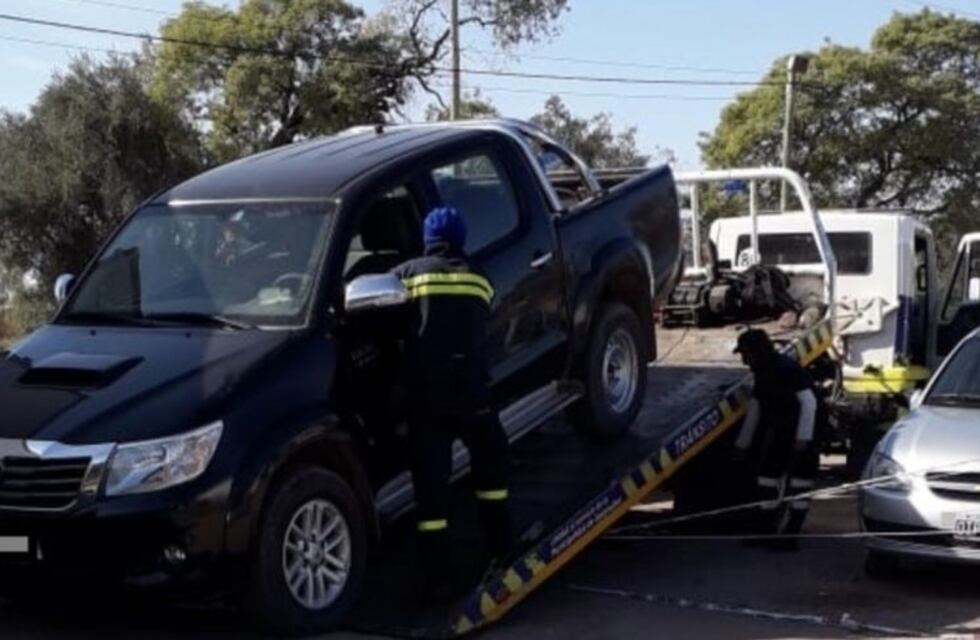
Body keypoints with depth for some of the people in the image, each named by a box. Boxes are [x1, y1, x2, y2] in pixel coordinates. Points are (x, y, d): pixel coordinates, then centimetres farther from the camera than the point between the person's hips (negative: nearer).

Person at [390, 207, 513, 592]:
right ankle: (499, 546, 27)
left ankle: (436, 572, 5)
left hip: (425, 394, -1)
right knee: (489, 462, 23)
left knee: (430, 478, 3)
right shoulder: (479, 281, 14)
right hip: (470, 391, 2)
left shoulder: (408, 274, 6)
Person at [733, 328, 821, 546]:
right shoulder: (762, 373, 8)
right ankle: (768, 532, 15)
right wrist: (742, 444, 18)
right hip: (778, 432, 9)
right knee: (766, 479, 7)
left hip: (801, 434, -9)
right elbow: (754, 410, 16)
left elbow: (809, 402, -24)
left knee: (798, 485, -6)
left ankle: (789, 536, -3)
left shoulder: (788, 369, -19)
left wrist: (803, 438, -29)